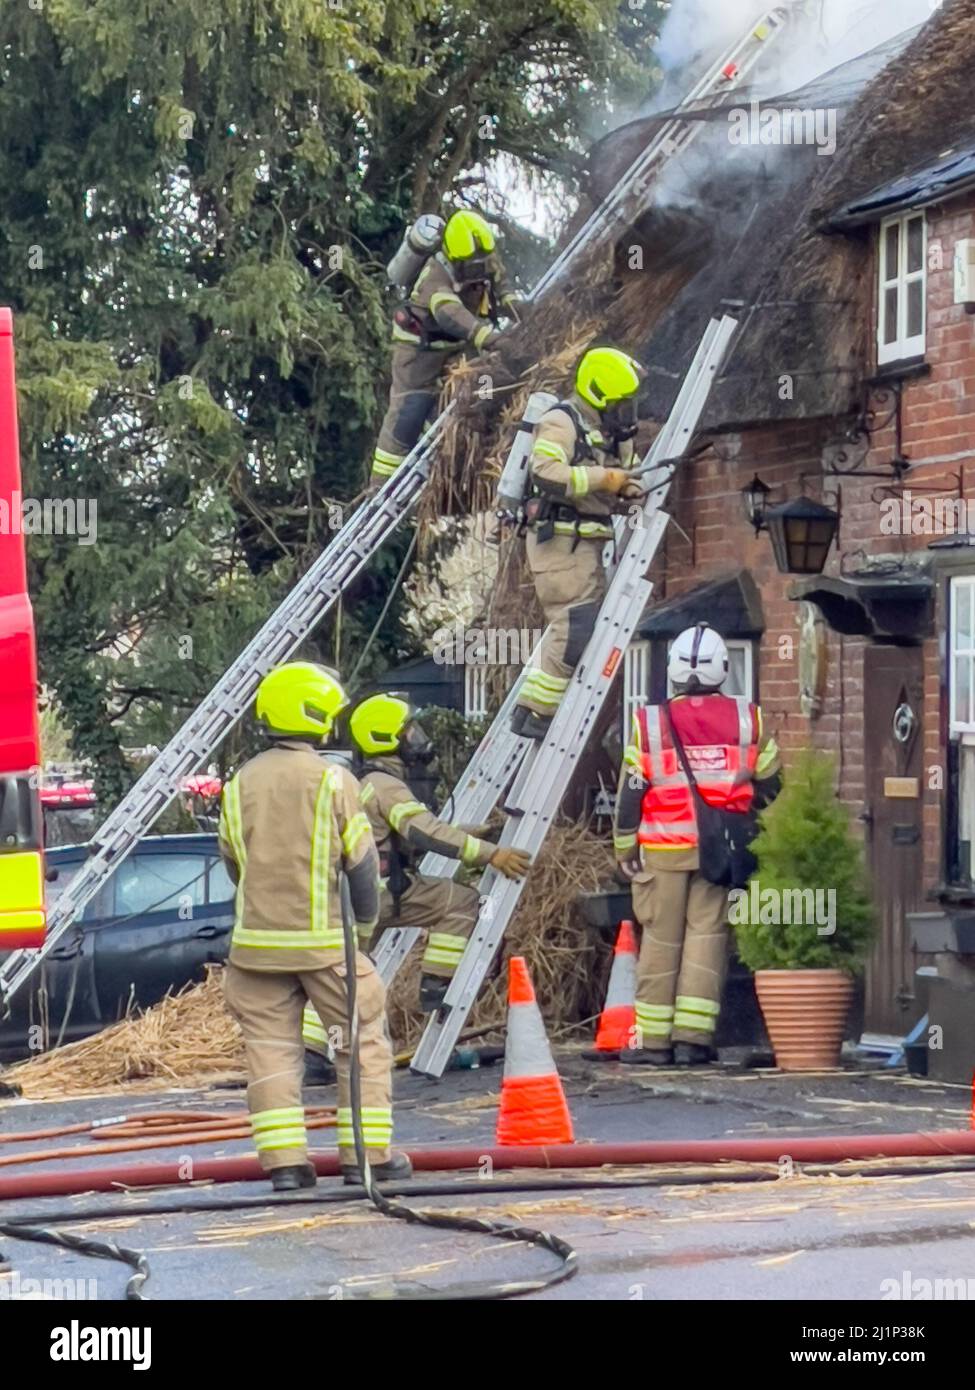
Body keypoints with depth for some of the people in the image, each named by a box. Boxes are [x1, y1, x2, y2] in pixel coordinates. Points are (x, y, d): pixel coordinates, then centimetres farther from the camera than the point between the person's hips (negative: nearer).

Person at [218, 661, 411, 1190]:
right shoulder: (333, 780, -7)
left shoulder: (241, 784, 5)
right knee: (363, 1041, 8)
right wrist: (366, 914, 15)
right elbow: (362, 860, -3)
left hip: (257, 940, 4)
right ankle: (368, 1152, 7)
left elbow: (232, 862, 14)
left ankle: (283, 1160, 2)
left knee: (270, 1047, 6)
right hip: (324, 940, -4)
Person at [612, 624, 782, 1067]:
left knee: (660, 940, 5)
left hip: (664, 849, -1)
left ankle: (653, 1039, 7)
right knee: (706, 937, 4)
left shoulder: (649, 723, -4)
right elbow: (769, 784, 10)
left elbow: (630, 792, -1)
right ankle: (693, 1036, 0)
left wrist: (625, 849, 9)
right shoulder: (747, 720, 0)